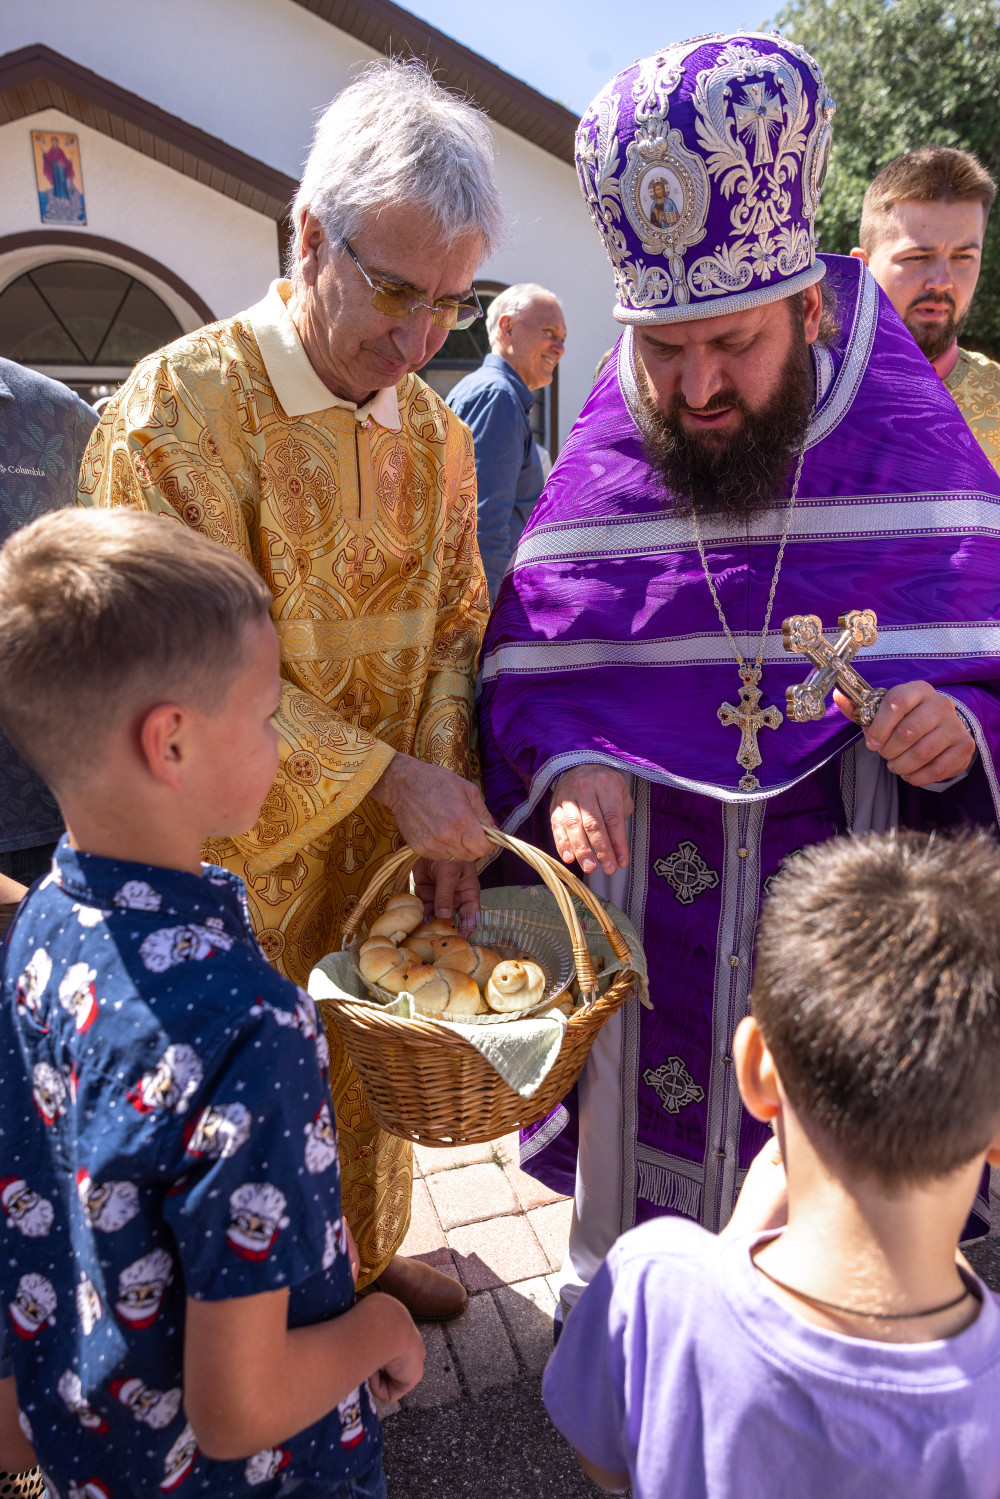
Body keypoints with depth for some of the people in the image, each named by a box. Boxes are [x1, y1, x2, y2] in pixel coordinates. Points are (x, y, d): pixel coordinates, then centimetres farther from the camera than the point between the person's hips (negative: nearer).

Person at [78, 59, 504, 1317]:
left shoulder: (435, 432, 4)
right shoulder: (181, 407, -17)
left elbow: (453, 627, 7)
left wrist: (450, 790, -8)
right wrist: (390, 777, -23)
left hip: (387, 853, 6)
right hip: (239, 871, -5)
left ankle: (366, 1260, 51)